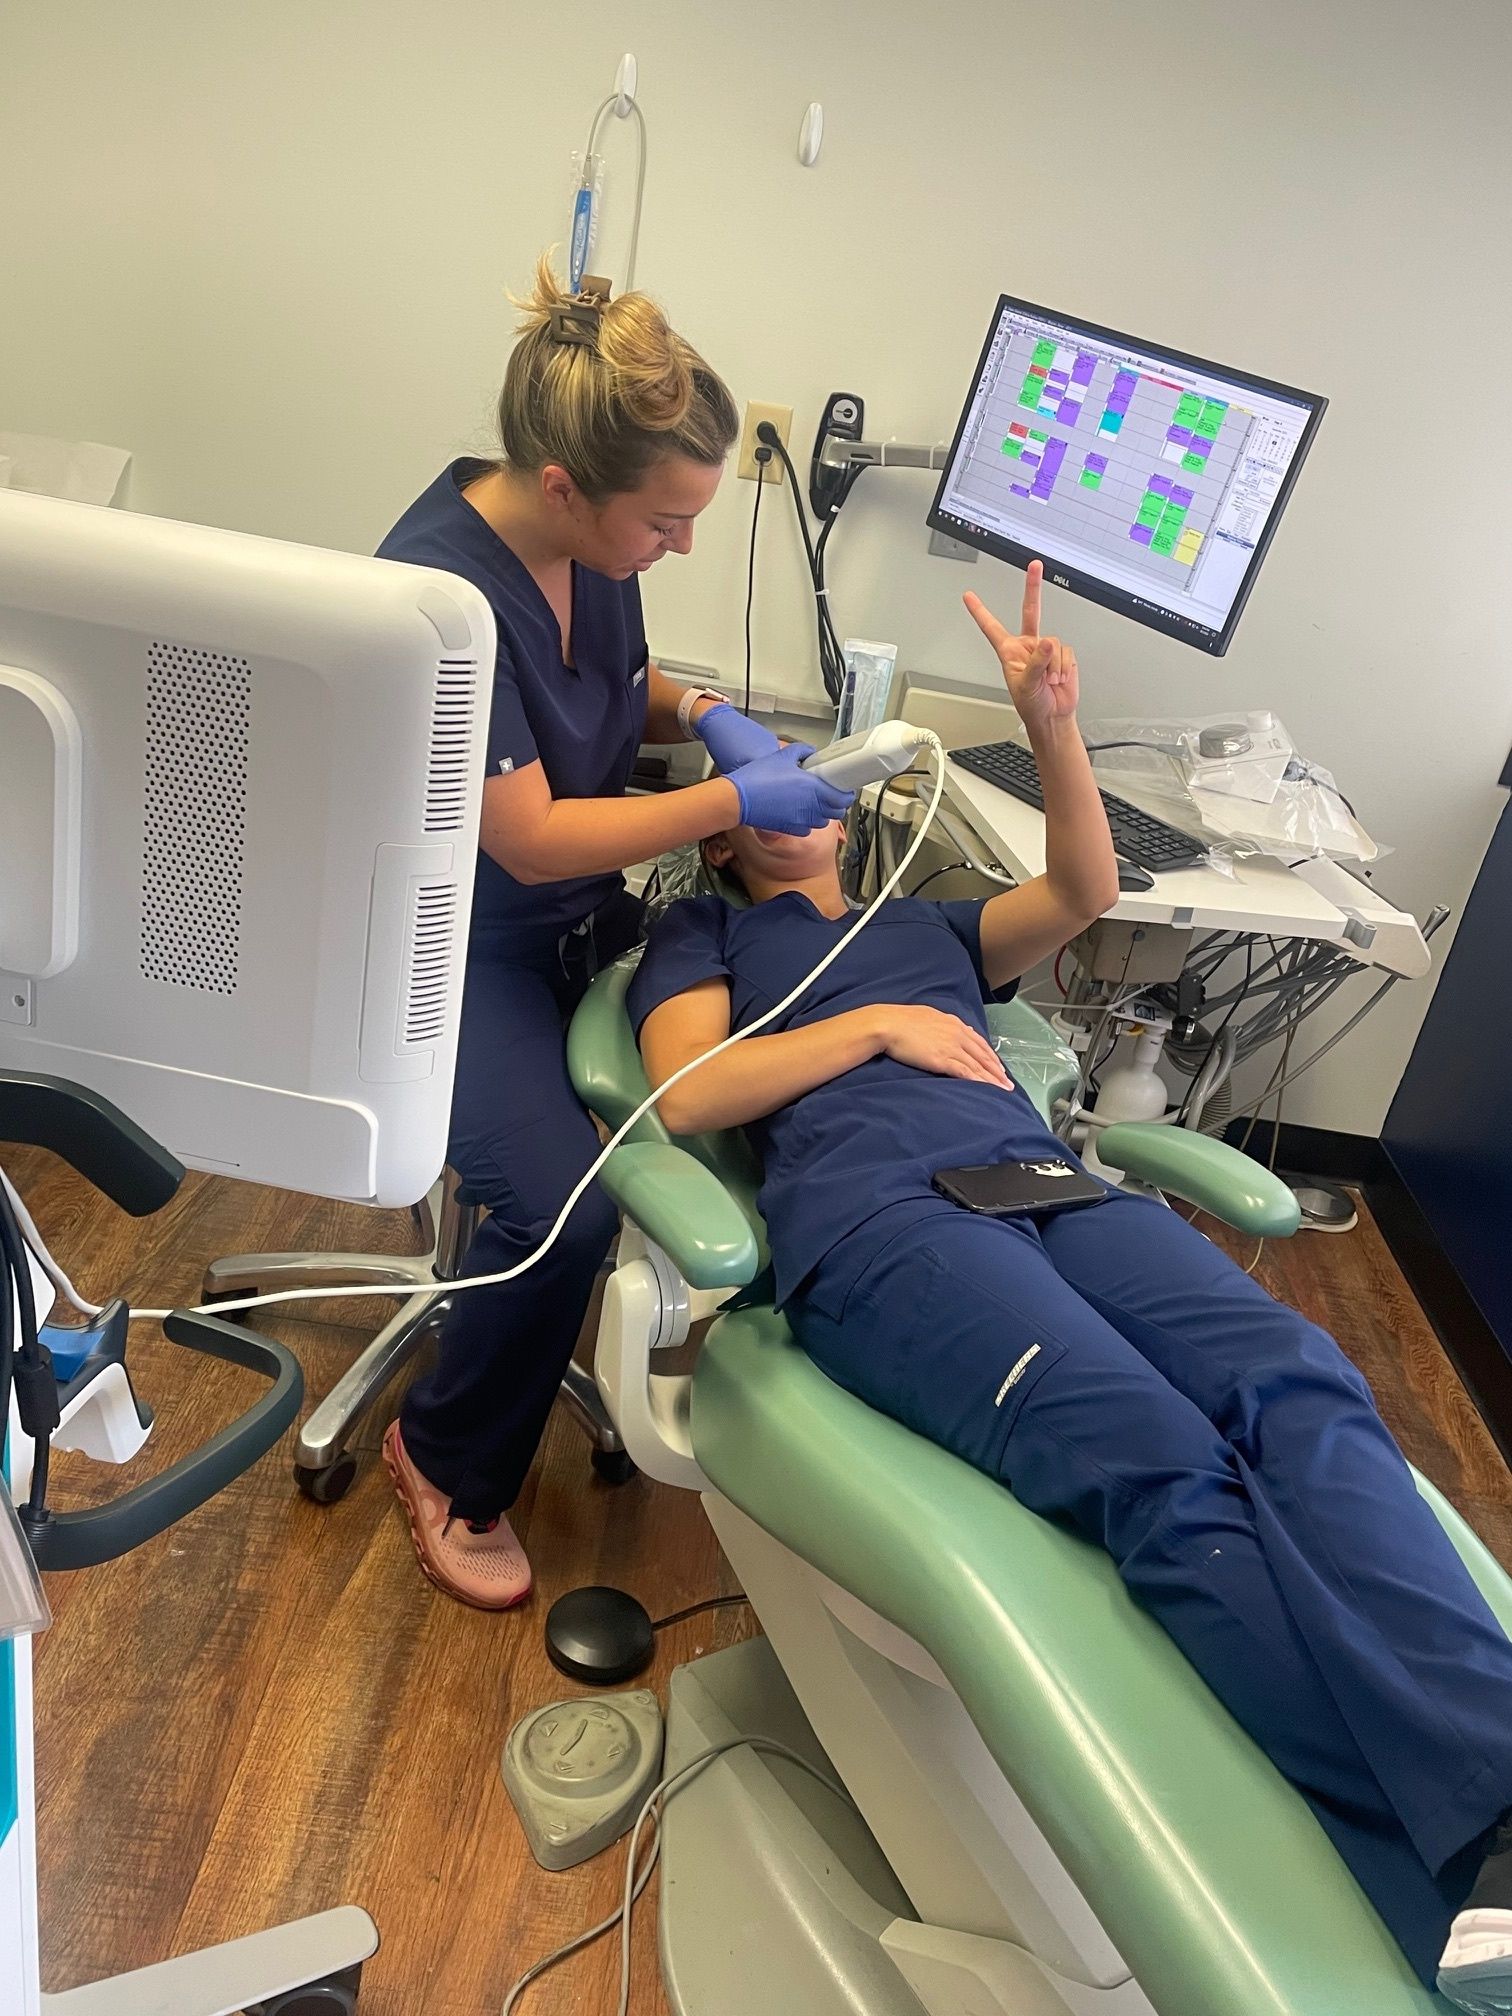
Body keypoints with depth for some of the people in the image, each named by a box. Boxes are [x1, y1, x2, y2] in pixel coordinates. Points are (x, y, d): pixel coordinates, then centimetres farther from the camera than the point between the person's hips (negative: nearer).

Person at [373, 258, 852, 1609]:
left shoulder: (594, 542, -4)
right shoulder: (442, 585, -27)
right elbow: (533, 840, -25)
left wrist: (702, 712, -5)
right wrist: (734, 801, -21)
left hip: (584, 920, 8)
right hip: (456, 947, -7)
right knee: (564, 1208, -24)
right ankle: (449, 1464, 7)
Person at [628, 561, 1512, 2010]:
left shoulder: (928, 928, 39)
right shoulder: (702, 936, 27)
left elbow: (1084, 891, 24)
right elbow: (686, 1095, 8)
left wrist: (1052, 725, 11)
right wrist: (878, 1025, 5)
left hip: (1051, 1180, 5)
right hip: (874, 1211, -4)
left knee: (1303, 1388, -27)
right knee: (1161, 1465, -32)